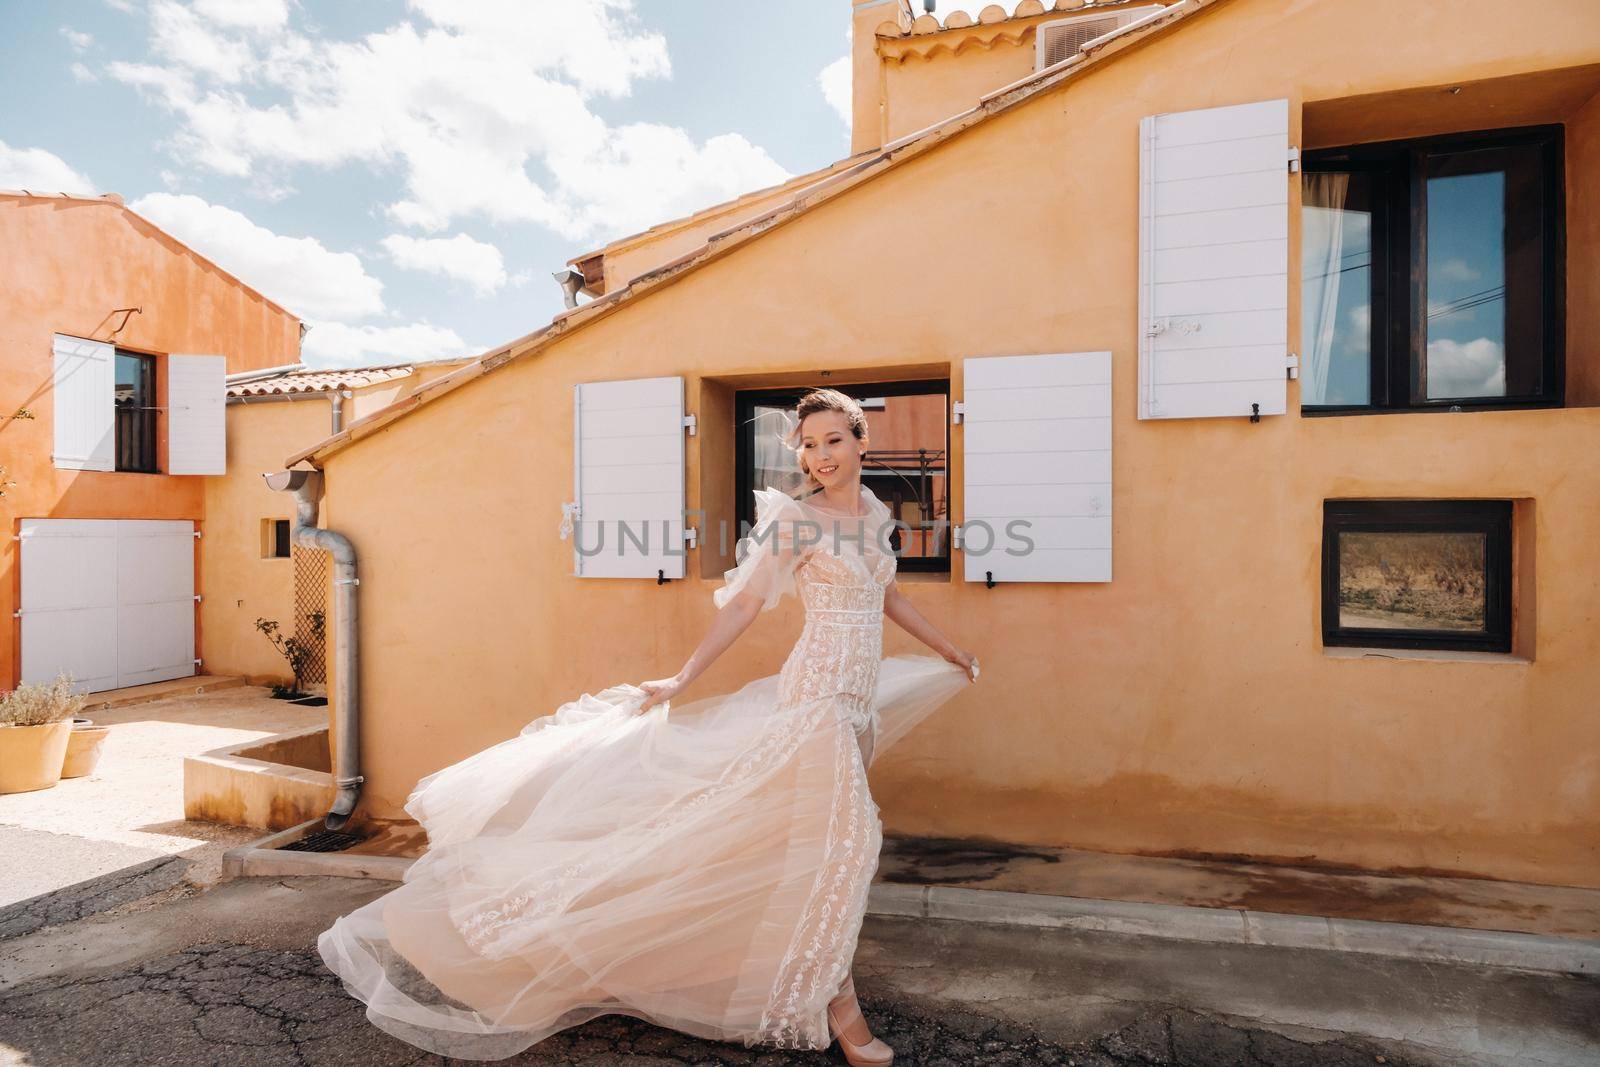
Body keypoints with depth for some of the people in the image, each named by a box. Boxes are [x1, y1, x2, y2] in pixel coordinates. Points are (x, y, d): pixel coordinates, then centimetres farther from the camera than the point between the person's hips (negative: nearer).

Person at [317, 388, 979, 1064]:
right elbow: (742, 606, -9)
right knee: (842, 835, -5)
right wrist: (683, 678, -11)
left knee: (838, 830, 13)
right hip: (819, 692, -7)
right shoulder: (793, 518, -10)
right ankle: (835, 999, 10)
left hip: (860, 694, 7)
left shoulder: (875, 512, 10)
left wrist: (948, 651, 30)